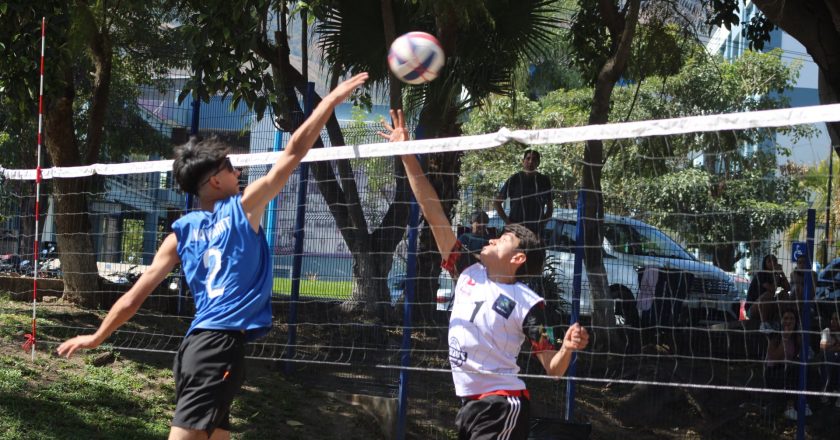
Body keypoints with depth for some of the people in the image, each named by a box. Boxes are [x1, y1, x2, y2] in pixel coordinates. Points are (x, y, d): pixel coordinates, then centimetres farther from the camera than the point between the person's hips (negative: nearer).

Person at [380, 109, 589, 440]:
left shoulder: (528, 304, -6)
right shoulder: (469, 275, 7)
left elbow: (553, 368, -4)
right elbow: (433, 213, 6)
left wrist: (568, 347, -26)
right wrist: (407, 155, 4)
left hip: (502, 406, -6)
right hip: (469, 404, 6)